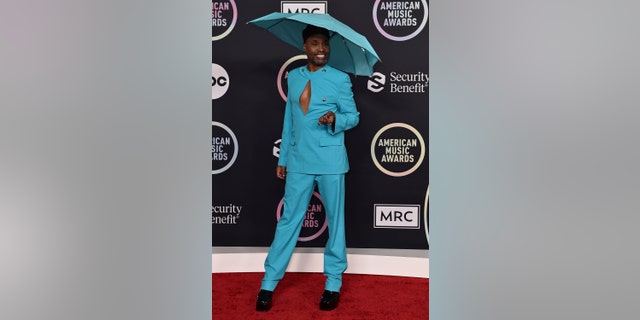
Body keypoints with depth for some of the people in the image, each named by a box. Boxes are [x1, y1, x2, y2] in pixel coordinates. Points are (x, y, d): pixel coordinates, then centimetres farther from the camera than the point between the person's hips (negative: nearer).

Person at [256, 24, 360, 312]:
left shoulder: (340, 79, -2)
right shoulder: (293, 77, 8)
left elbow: (353, 116, 2)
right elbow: (288, 121, 12)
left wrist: (335, 119, -20)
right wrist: (282, 158, 11)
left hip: (330, 160, -2)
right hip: (299, 161, 3)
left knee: (335, 220, 6)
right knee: (289, 219, 6)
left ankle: (333, 282, 20)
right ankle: (269, 282, 15)